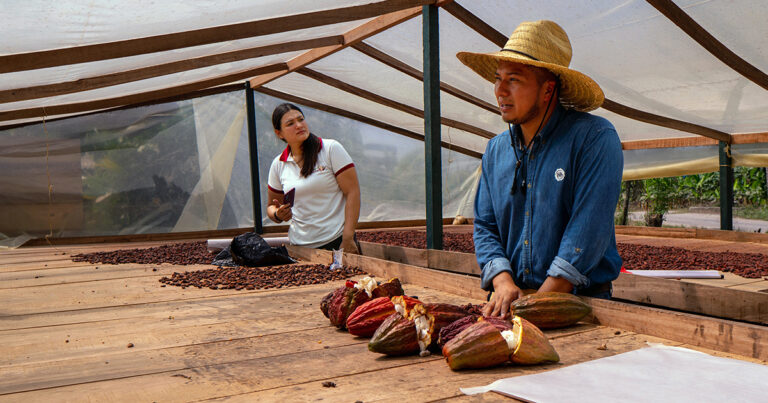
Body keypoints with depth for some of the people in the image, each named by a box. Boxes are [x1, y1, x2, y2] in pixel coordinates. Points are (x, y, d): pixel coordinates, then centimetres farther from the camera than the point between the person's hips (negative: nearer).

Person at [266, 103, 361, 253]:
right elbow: (271, 206, 19)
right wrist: (277, 215, -7)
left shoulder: (331, 148, -4)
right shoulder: (278, 164, 7)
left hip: (337, 241, -3)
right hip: (300, 245, 3)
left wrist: (348, 238, -16)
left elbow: (352, 192, -8)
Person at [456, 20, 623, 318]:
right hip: (510, 299, 4)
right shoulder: (496, 150, 10)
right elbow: (485, 226, 11)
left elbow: (587, 232, -14)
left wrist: (540, 304, -17)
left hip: (579, 302, -3)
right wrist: (503, 281, -7)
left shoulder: (595, 139, -8)